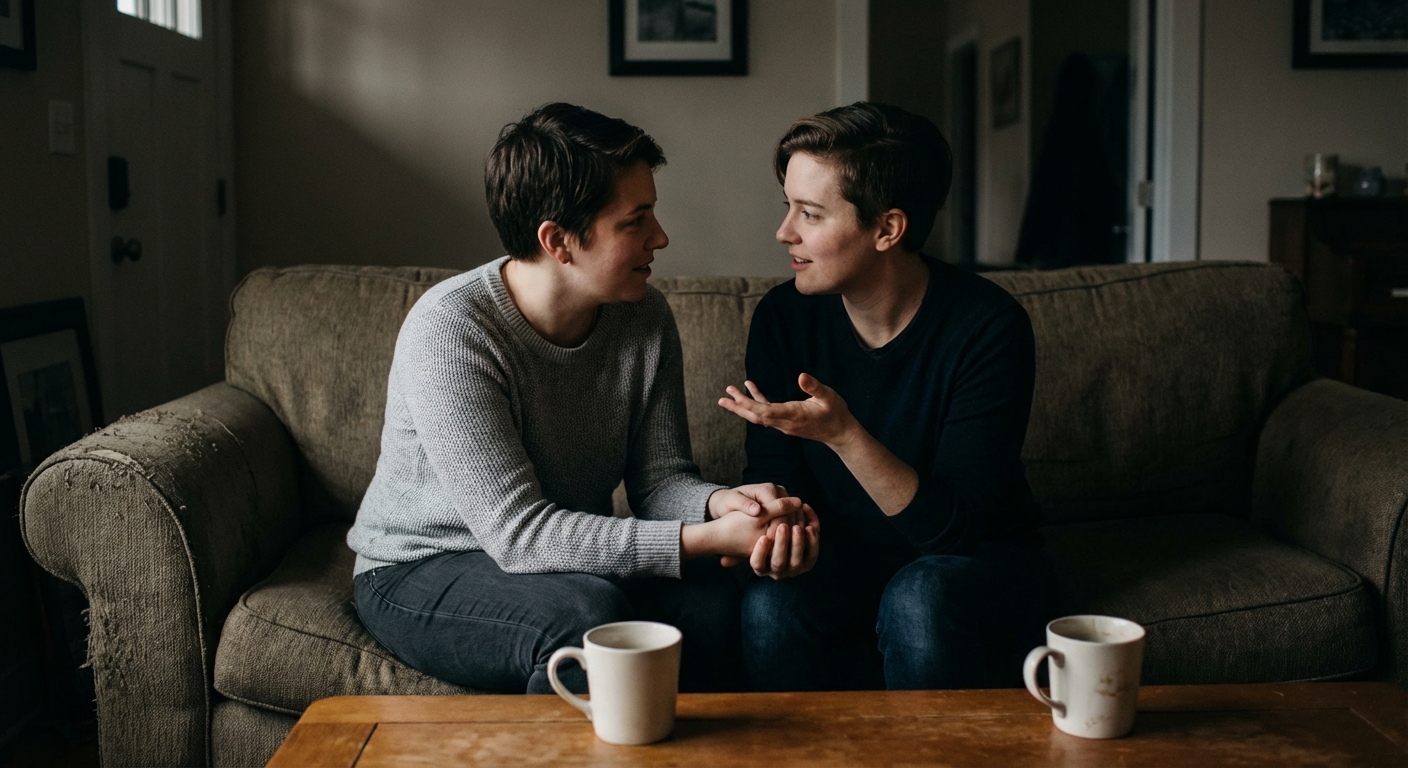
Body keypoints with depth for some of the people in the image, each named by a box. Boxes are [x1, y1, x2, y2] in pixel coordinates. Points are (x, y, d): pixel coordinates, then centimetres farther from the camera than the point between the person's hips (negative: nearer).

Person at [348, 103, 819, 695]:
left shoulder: (645, 317, -6)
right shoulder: (447, 329, -26)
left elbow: (661, 477, -3)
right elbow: (519, 532, -30)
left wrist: (721, 504, -28)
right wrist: (708, 539, -36)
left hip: (572, 558, 5)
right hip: (419, 574, -5)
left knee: (710, 594, -24)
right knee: (588, 612, -34)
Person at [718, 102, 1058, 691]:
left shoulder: (989, 327, -20)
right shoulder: (783, 318, -7)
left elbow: (956, 525, -21)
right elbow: (775, 475, -2)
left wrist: (844, 434, -35)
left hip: (973, 559, -2)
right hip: (842, 557, 3)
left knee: (920, 600, -35)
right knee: (770, 603, -29)